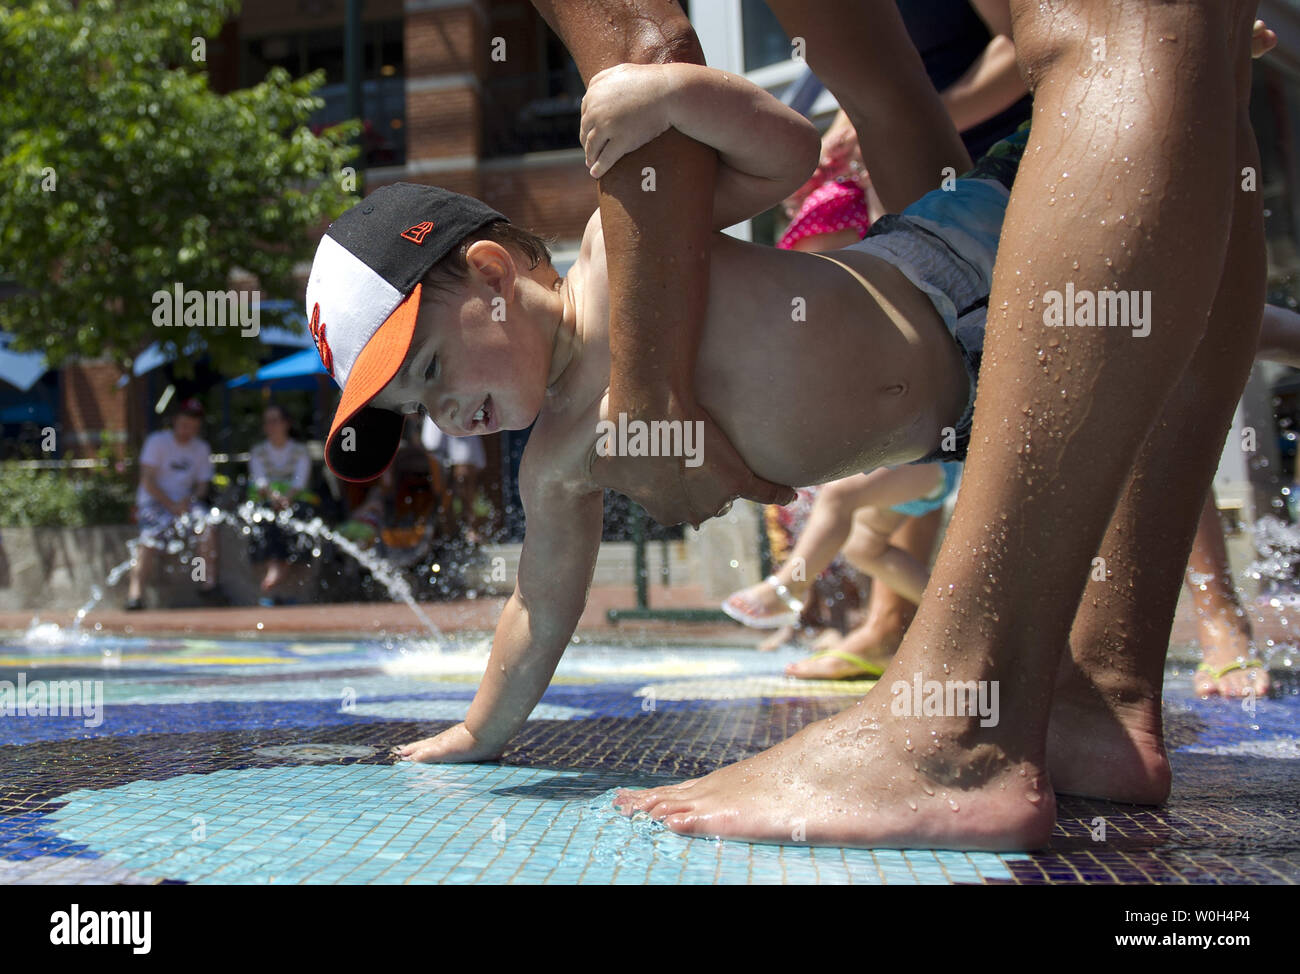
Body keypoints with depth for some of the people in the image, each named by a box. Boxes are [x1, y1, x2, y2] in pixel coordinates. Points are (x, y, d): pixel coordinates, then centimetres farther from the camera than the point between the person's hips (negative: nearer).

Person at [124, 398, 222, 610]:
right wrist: (171, 505, -20)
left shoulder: (201, 448, 8)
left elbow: (203, 484, 9)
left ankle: (209, 584, -19)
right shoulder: (157, 441, -5)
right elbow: (147, 481, -11)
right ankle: (135, 594, -30)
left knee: (208, 524, -26)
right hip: (154, 500, -4)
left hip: (184, 501, 4)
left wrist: (190, 500, -14)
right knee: (150, 538, -32)